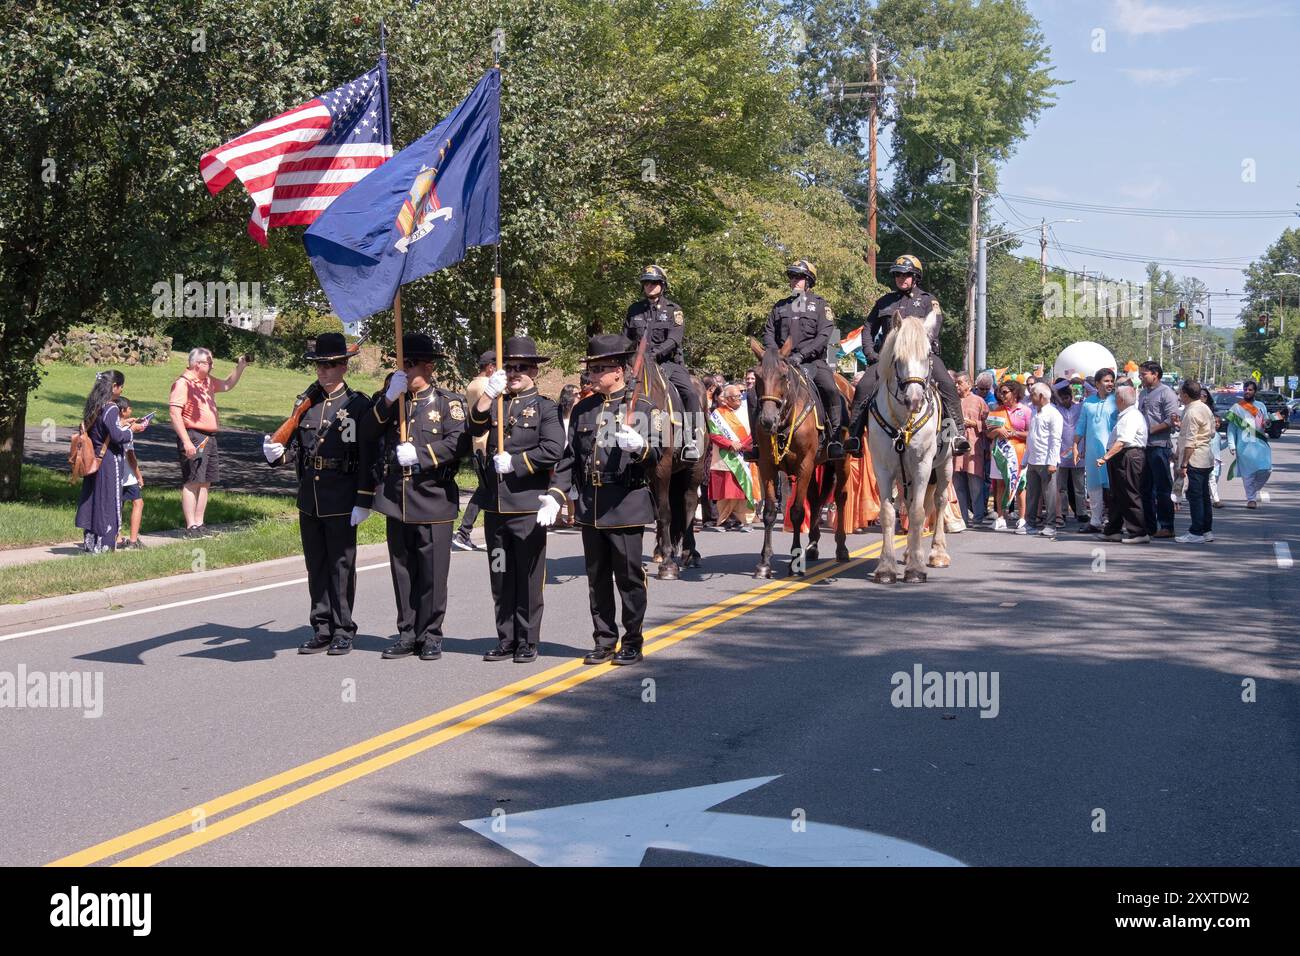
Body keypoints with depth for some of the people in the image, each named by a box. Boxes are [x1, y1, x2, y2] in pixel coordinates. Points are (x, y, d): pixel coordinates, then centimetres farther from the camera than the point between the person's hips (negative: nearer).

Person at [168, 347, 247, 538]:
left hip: (209, 437, 9)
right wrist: (186, 441, -23)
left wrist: (240, 367, 16)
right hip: (193, 437, -9)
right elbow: (174, 413, -17)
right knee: (192, 482, -8)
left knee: (205, 482, 11)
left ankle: (199, 524, 17)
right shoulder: (183, 383, -11)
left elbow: (227, 385, 32)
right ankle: (191, 528, -6)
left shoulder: (208, 381, 15)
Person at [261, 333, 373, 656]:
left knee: (341, 565, 2)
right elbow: (297, 448, 14)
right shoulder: (305, 402, 10)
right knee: (316, 566, 11)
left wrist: (363, 502, -12)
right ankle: (322, 630, 20)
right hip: (309, 499, 5)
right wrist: (277, 454, -8)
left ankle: (343, 631, 11)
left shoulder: (358, 405, -6)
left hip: (342, 502, -5)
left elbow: (368, 458, -9)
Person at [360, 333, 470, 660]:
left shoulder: (448, 402, 0)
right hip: (396, 499, 4)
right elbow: (367, 435, 0)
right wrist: (388, 399, -11)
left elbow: (459, 443, -13)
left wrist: (419, 454, -19)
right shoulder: (390, 401, 13)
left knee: (432, 572, 1)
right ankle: (407, 634, 18)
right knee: (402, 570, 10)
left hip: (433, 501, -4)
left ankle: (430, 636, 10)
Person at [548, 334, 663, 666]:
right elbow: (570, 457, 13)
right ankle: (604, 641, 19)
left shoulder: (643, 406, -2)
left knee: (629, 576, 2)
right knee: (597, 578, 10)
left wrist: (639, 447, -28)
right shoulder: (583, 409, 12)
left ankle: (632, 643, 12)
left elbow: (655, 457, -6)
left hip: (626, 504, -5)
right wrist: (556, 493, 1)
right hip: (590, 505, 5)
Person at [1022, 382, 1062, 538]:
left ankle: (1050, 526, 1)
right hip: (1033, 461, 8)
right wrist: (1025, 460, 19)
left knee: (1049, 494, -3)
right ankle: (1029, 523, 15)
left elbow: (1055, 440, -12)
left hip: (1046, 462, -8)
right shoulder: (1034, 413, 18)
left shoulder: (1053, 414, -7)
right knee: (1031, 494, 9)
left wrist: (1052, 462, -18)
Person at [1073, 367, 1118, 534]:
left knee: (1109, 486, -11)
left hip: (1110, 450, -5)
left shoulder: (1116, 401, 0)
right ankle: (1095, 522, 15)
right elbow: (1081, 426, 17)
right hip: (1091, 450, 5)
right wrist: (1076, 446, 10)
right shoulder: (1088, 402, 13)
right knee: (1093, 486, 9)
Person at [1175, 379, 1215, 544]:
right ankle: (1207, 530, 20)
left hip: (1194, 460, -10)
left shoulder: (1191, 413, -18)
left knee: (1194, 496, -5)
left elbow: (1190, 442, -21)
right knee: (1204, 495, 14)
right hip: (1207, 459, 10)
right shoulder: (1205, 408, 11)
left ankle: (1196, 533, -3)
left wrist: (1183, 465, -18)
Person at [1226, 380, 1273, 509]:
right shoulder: (1237, 408, 5)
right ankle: (1251, 499, 7)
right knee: (1248, 473, -3)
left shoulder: (1261, 406, 14)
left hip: (1261, 444, 2)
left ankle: (1254, 490, 18)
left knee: (1266, 470, -8)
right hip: (1244, 445, -2)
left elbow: (1266, 423, 22)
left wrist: (1267, 424, -3)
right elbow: (1231, 428, 3)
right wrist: (1232, 445, -6)